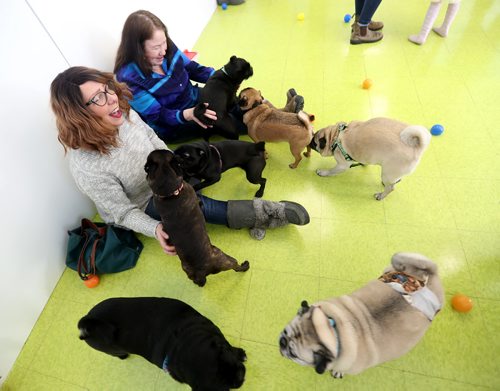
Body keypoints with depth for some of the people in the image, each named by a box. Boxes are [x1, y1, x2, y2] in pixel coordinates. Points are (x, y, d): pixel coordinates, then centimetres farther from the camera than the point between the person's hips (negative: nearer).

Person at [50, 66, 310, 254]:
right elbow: (124, 212, -23)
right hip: (142, 207, -5)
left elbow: (157, 145, 0)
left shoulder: (124, 113, -17)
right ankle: (260, 213, -14)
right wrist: (156, 230, -38)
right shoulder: (86, 167, -33)